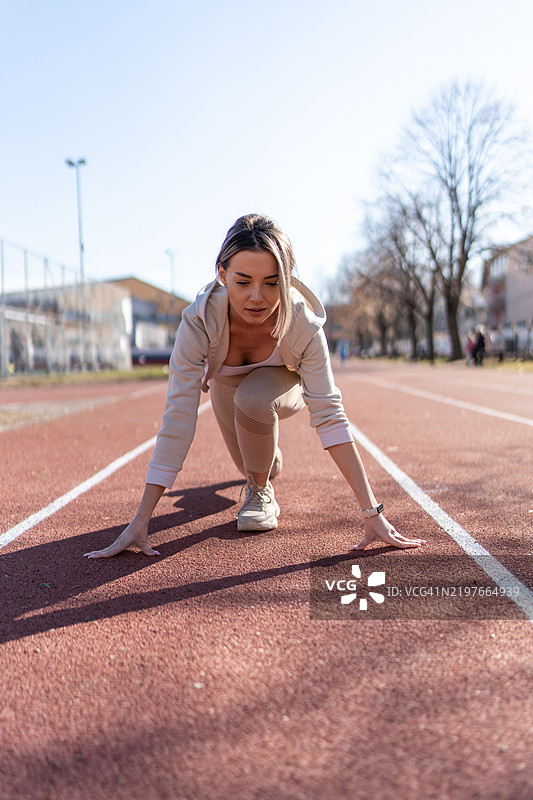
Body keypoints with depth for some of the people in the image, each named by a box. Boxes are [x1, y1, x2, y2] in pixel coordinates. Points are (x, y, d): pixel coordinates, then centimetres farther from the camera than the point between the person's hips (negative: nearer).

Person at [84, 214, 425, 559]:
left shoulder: (303, 324, -38)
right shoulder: (199, 320, -38)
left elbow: (330, 416, -38)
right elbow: (178, 420, -40)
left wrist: (373, 514, -43)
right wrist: (140, 523, -43)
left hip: (283, 385, -2)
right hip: (226, 386, 2)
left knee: (253, 398, -36)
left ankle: (261, 492, -8)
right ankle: (271, 464, 54)